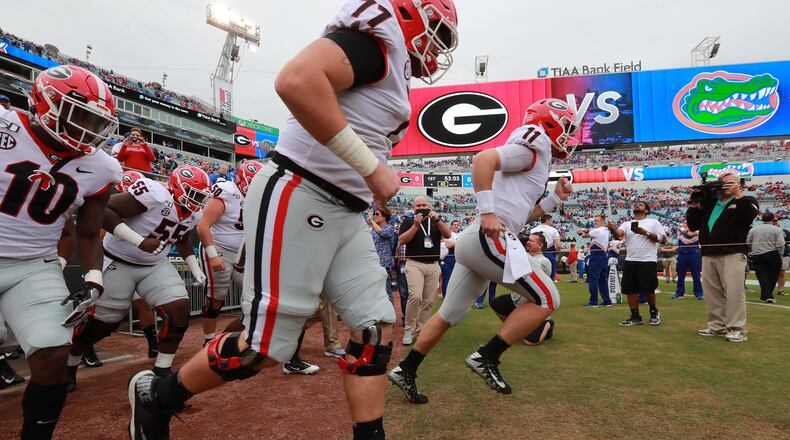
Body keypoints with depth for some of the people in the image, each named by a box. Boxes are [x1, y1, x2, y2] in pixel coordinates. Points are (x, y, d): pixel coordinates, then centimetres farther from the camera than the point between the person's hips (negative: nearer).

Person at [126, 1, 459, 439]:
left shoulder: (390, 65, 20)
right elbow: (295, 80, -29)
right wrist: (371, 166, -24)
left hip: (341, 212, 10)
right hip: (297, 198, -10)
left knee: (375, 327, 8)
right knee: (267, 345, 0)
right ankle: (155, 396, 24)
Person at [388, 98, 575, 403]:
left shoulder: (533, 157, 27)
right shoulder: (536, 145, -2)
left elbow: (519, 215, 29)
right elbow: (483, 159, -19)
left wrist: (555, 199, 23)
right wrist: (487, 211, -23)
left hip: (472, 241, 10)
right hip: (490, 239, -10)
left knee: (449, 315, 15)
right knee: (546, 299, 0)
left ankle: (405, 370, 23)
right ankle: (487, 357, 0)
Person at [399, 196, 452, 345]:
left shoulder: (435, 221, 15)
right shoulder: (408, 221, 8)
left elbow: (448, 235, -1)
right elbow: (402, 240, -6)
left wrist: (438, 220, -14)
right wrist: (416, 225, -15)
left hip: (433, 265, 4)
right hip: (414, 264, -3)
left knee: (429, 300, 3)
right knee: (415, 296, -19)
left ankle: (421, 330, 15)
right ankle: (409, 330, -8)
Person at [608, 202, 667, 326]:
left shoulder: (653, 222, 5)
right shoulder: (627, 224, 13)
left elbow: (663, 239, -4)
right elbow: (618, 234, -8)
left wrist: (646, 233, -16)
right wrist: (613, 229, -32)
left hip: (648, 261, -4)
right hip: (630, 261, 4)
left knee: (648, 289, -6)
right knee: (630, 289, 3)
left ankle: (654, 312, 21)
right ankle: (635, 317, 13)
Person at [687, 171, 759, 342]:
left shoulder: (746, 201, 8)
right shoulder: (709, 203, 20)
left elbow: (748, 216, -16)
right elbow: (693, 225, 16)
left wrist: (738, 195, -14)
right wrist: (695, 205, 7)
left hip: (732, 254, -5)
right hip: (708, 255, 5)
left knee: (734, 292, -9)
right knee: (712, 292, 7)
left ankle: (736, 329, -4)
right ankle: (717, 326, 15)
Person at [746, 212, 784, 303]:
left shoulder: (753, 229, 3)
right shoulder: (777, 229, -4)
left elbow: (748, 243, 6)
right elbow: (780, 244, -12)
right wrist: (780, 255, 0)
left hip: (757, 256, 1)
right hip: (773, 255, -1)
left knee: (762, 277, 2)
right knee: (772, 277, 12)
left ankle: (767, 296, -8)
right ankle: (767, 295, 16)